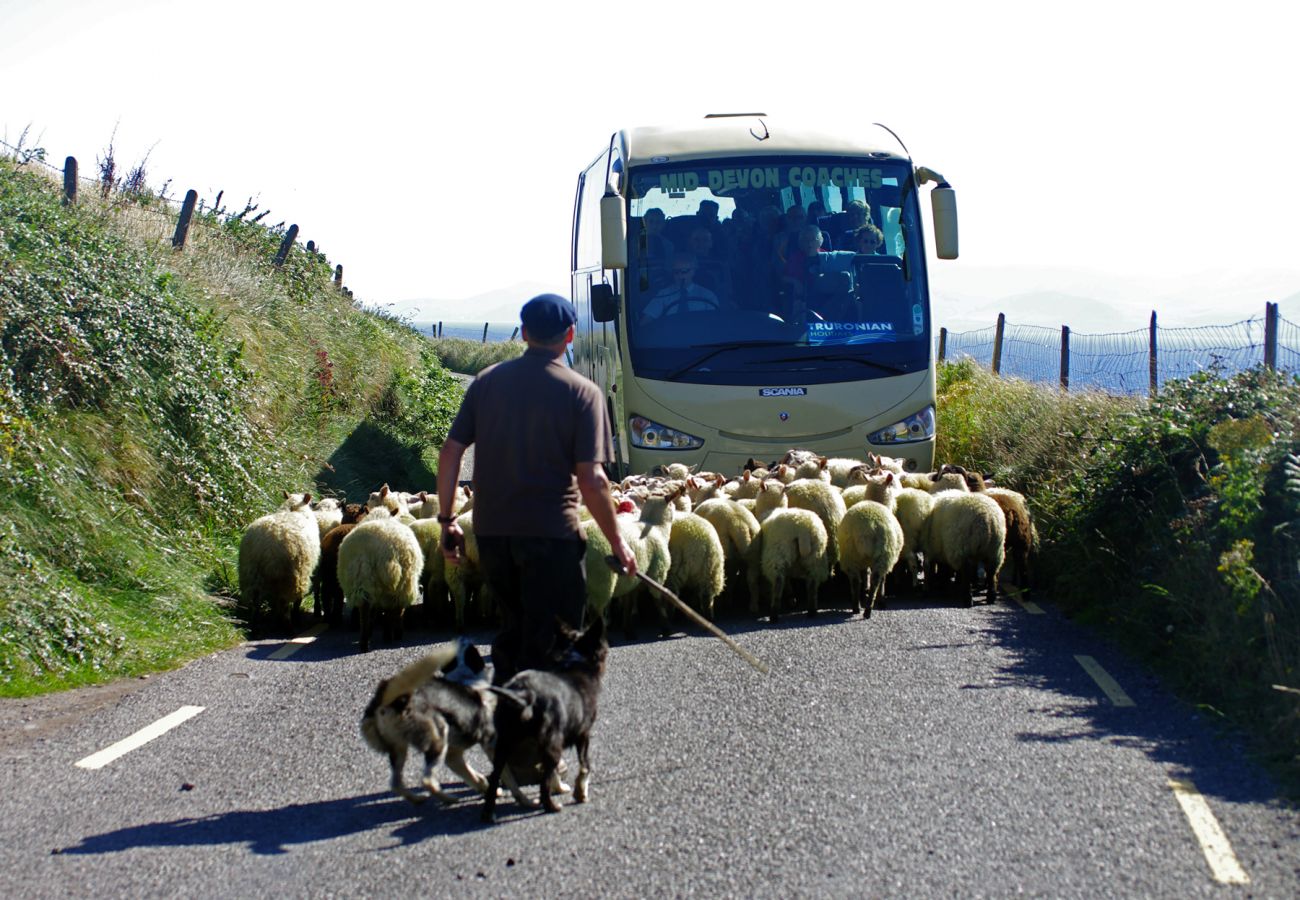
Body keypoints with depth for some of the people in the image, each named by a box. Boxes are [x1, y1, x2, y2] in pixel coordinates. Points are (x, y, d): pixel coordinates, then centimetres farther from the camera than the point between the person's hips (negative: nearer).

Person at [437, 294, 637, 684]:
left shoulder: (488, 381, 5)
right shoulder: (581, 392, -7)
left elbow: (450, 453, 2)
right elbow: (591, 480, -12)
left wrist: (446, 520, 11)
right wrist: (617, 541, -2)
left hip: (491, 531, 5)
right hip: (551, 534, -5)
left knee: (513, 629, 22)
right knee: (547, 642, 4)